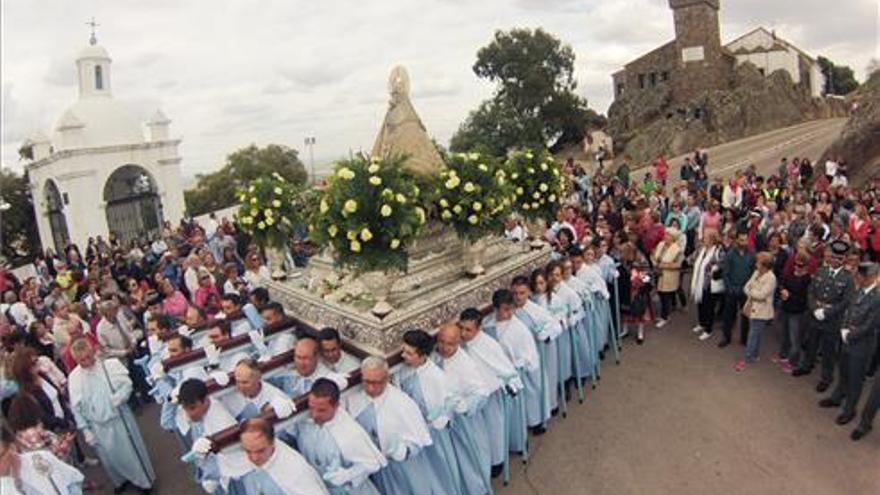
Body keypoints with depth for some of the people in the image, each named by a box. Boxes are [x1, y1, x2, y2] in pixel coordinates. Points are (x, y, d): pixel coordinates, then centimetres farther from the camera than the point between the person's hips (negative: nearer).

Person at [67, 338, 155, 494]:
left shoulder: (111, 364, -10)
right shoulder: (74, 377, -5)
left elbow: (126, 384, -10)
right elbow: (76, 408, 0)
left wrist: (117, 398, -28)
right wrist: (86, 430, -1)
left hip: (120, 418, -1)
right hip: (98, 425, 1)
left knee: (132, 450, 13)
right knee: (110, 457, 15)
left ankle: (144, 480, 34)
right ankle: (121, 480, 42)